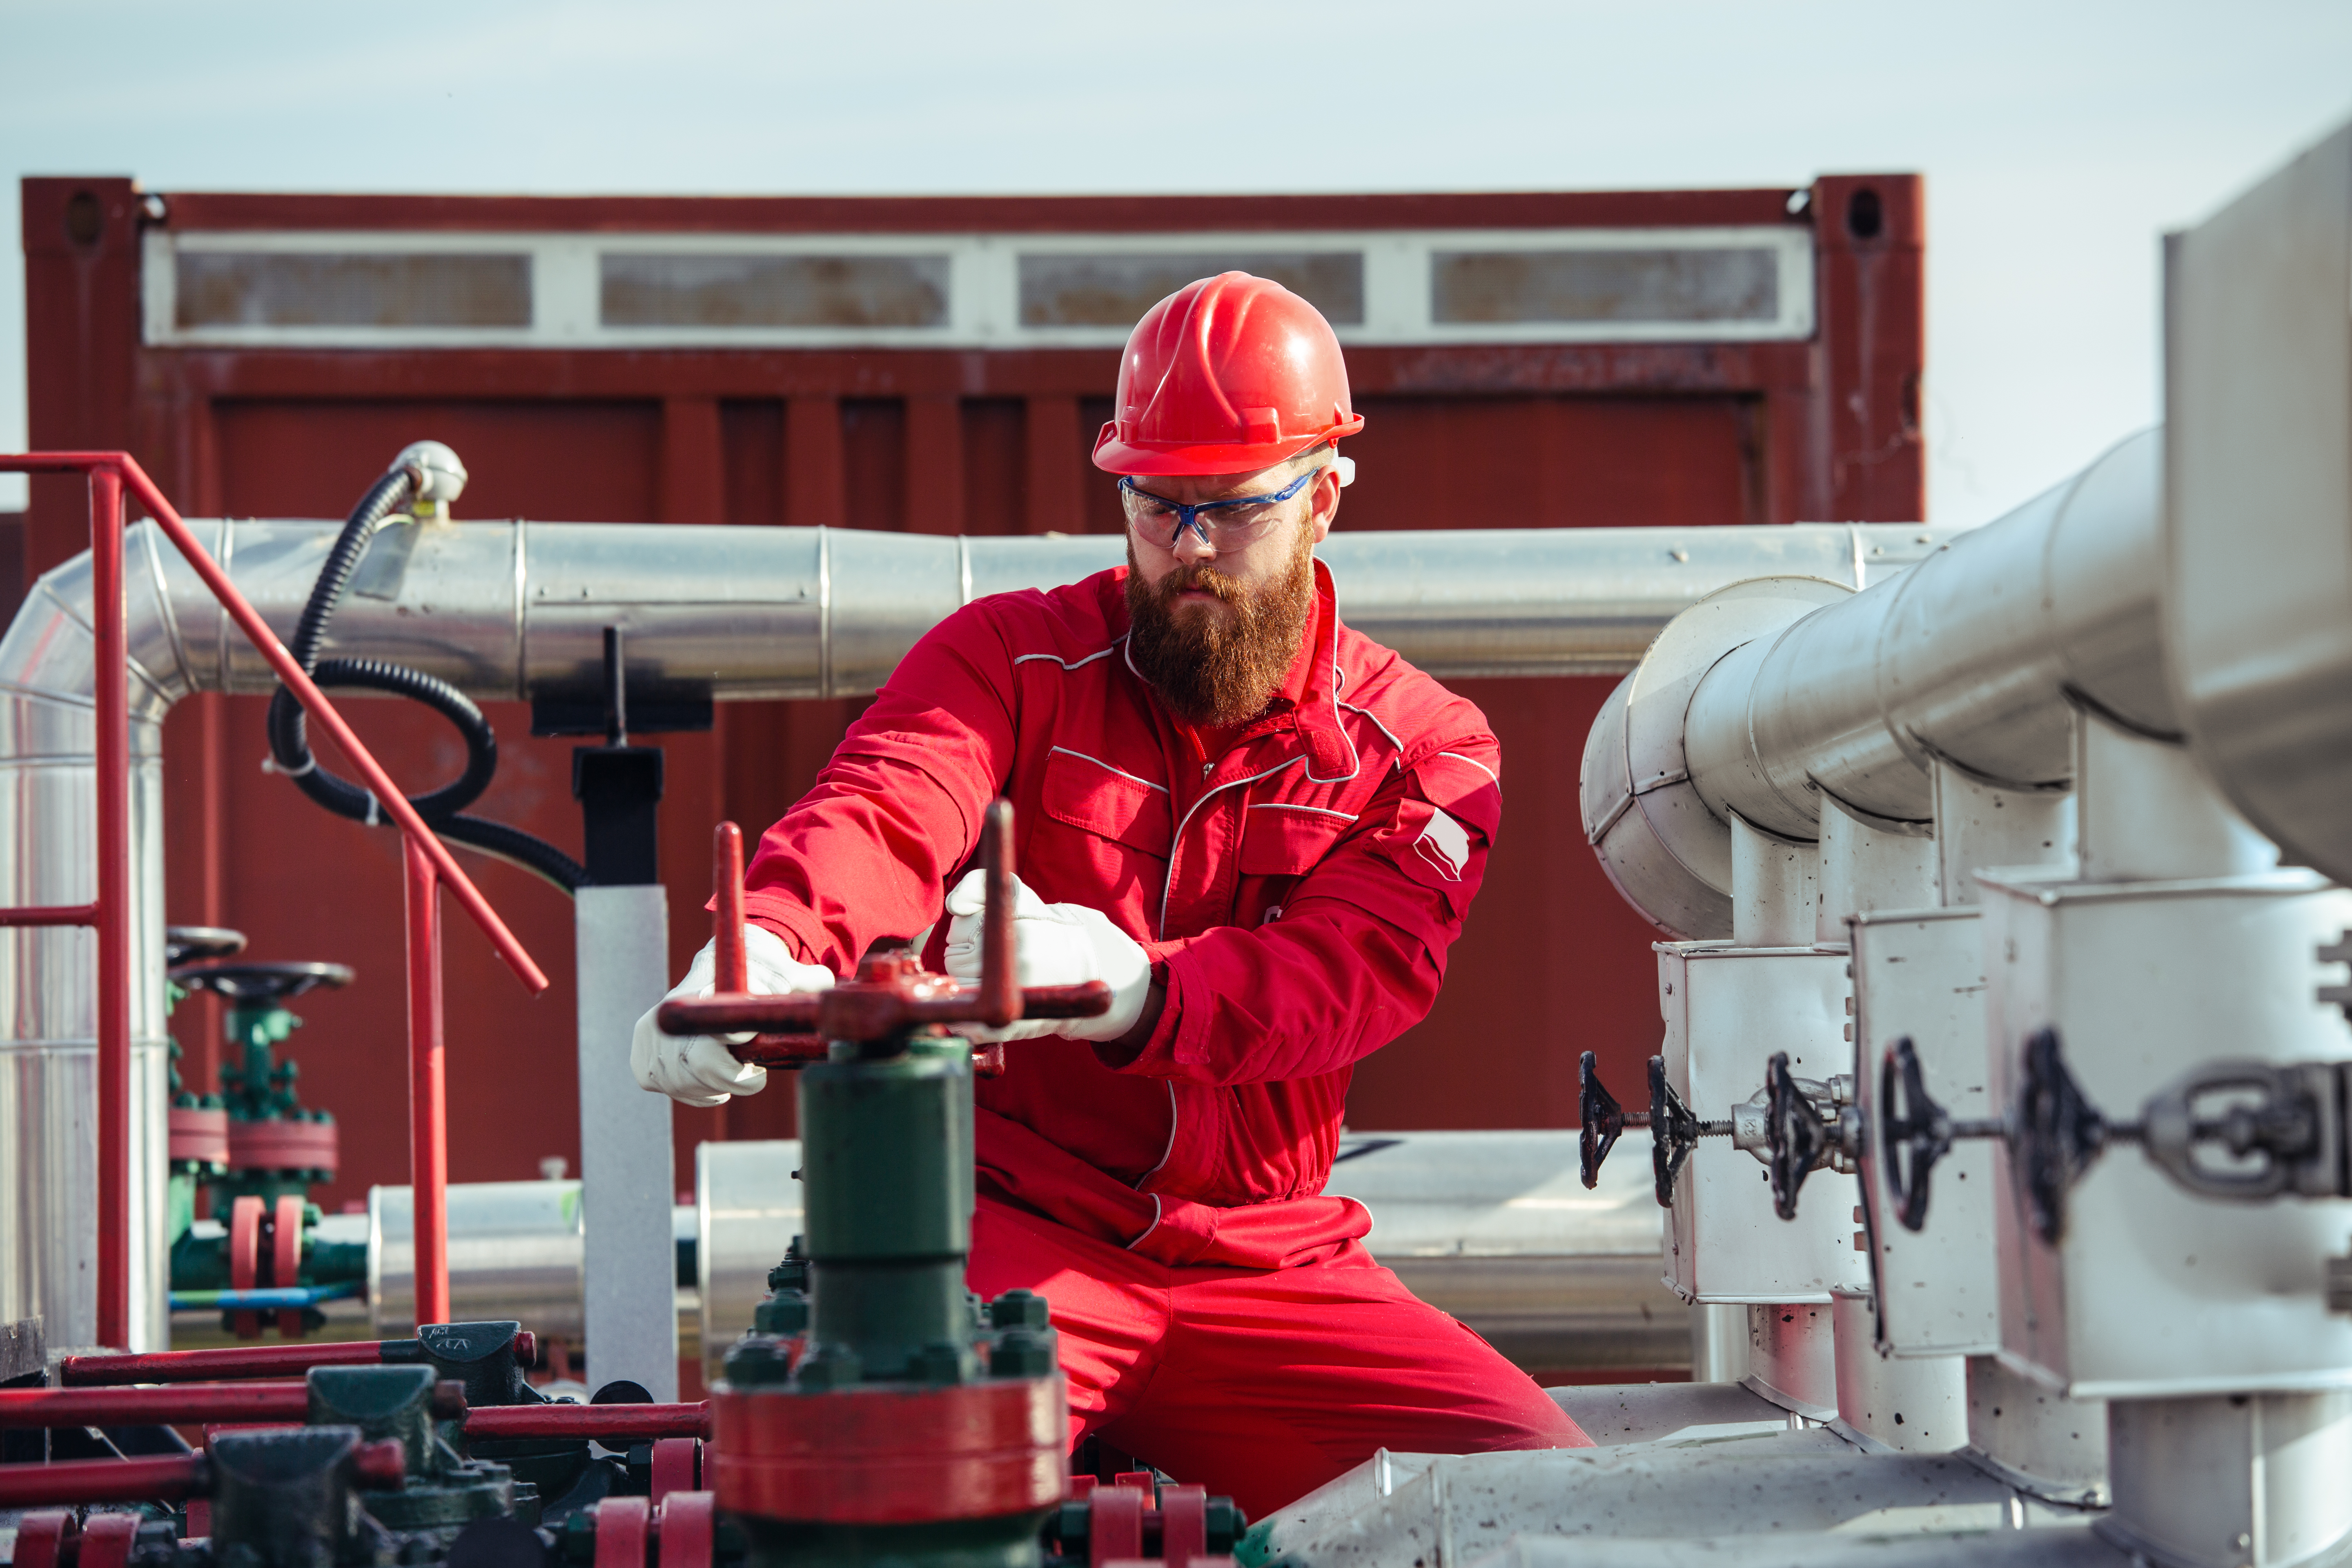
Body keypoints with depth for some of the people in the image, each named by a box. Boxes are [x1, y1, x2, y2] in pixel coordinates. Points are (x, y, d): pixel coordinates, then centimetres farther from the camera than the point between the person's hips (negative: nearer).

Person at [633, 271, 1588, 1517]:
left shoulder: (1423, 753, 7)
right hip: (1008, 1230, -3)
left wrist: (1129, 987, -36)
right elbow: (883, 809, -16)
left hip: (1263, 1263, 3)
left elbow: (1356, 974, -13)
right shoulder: (1012, 658, 6)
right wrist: (766, 951, -42)